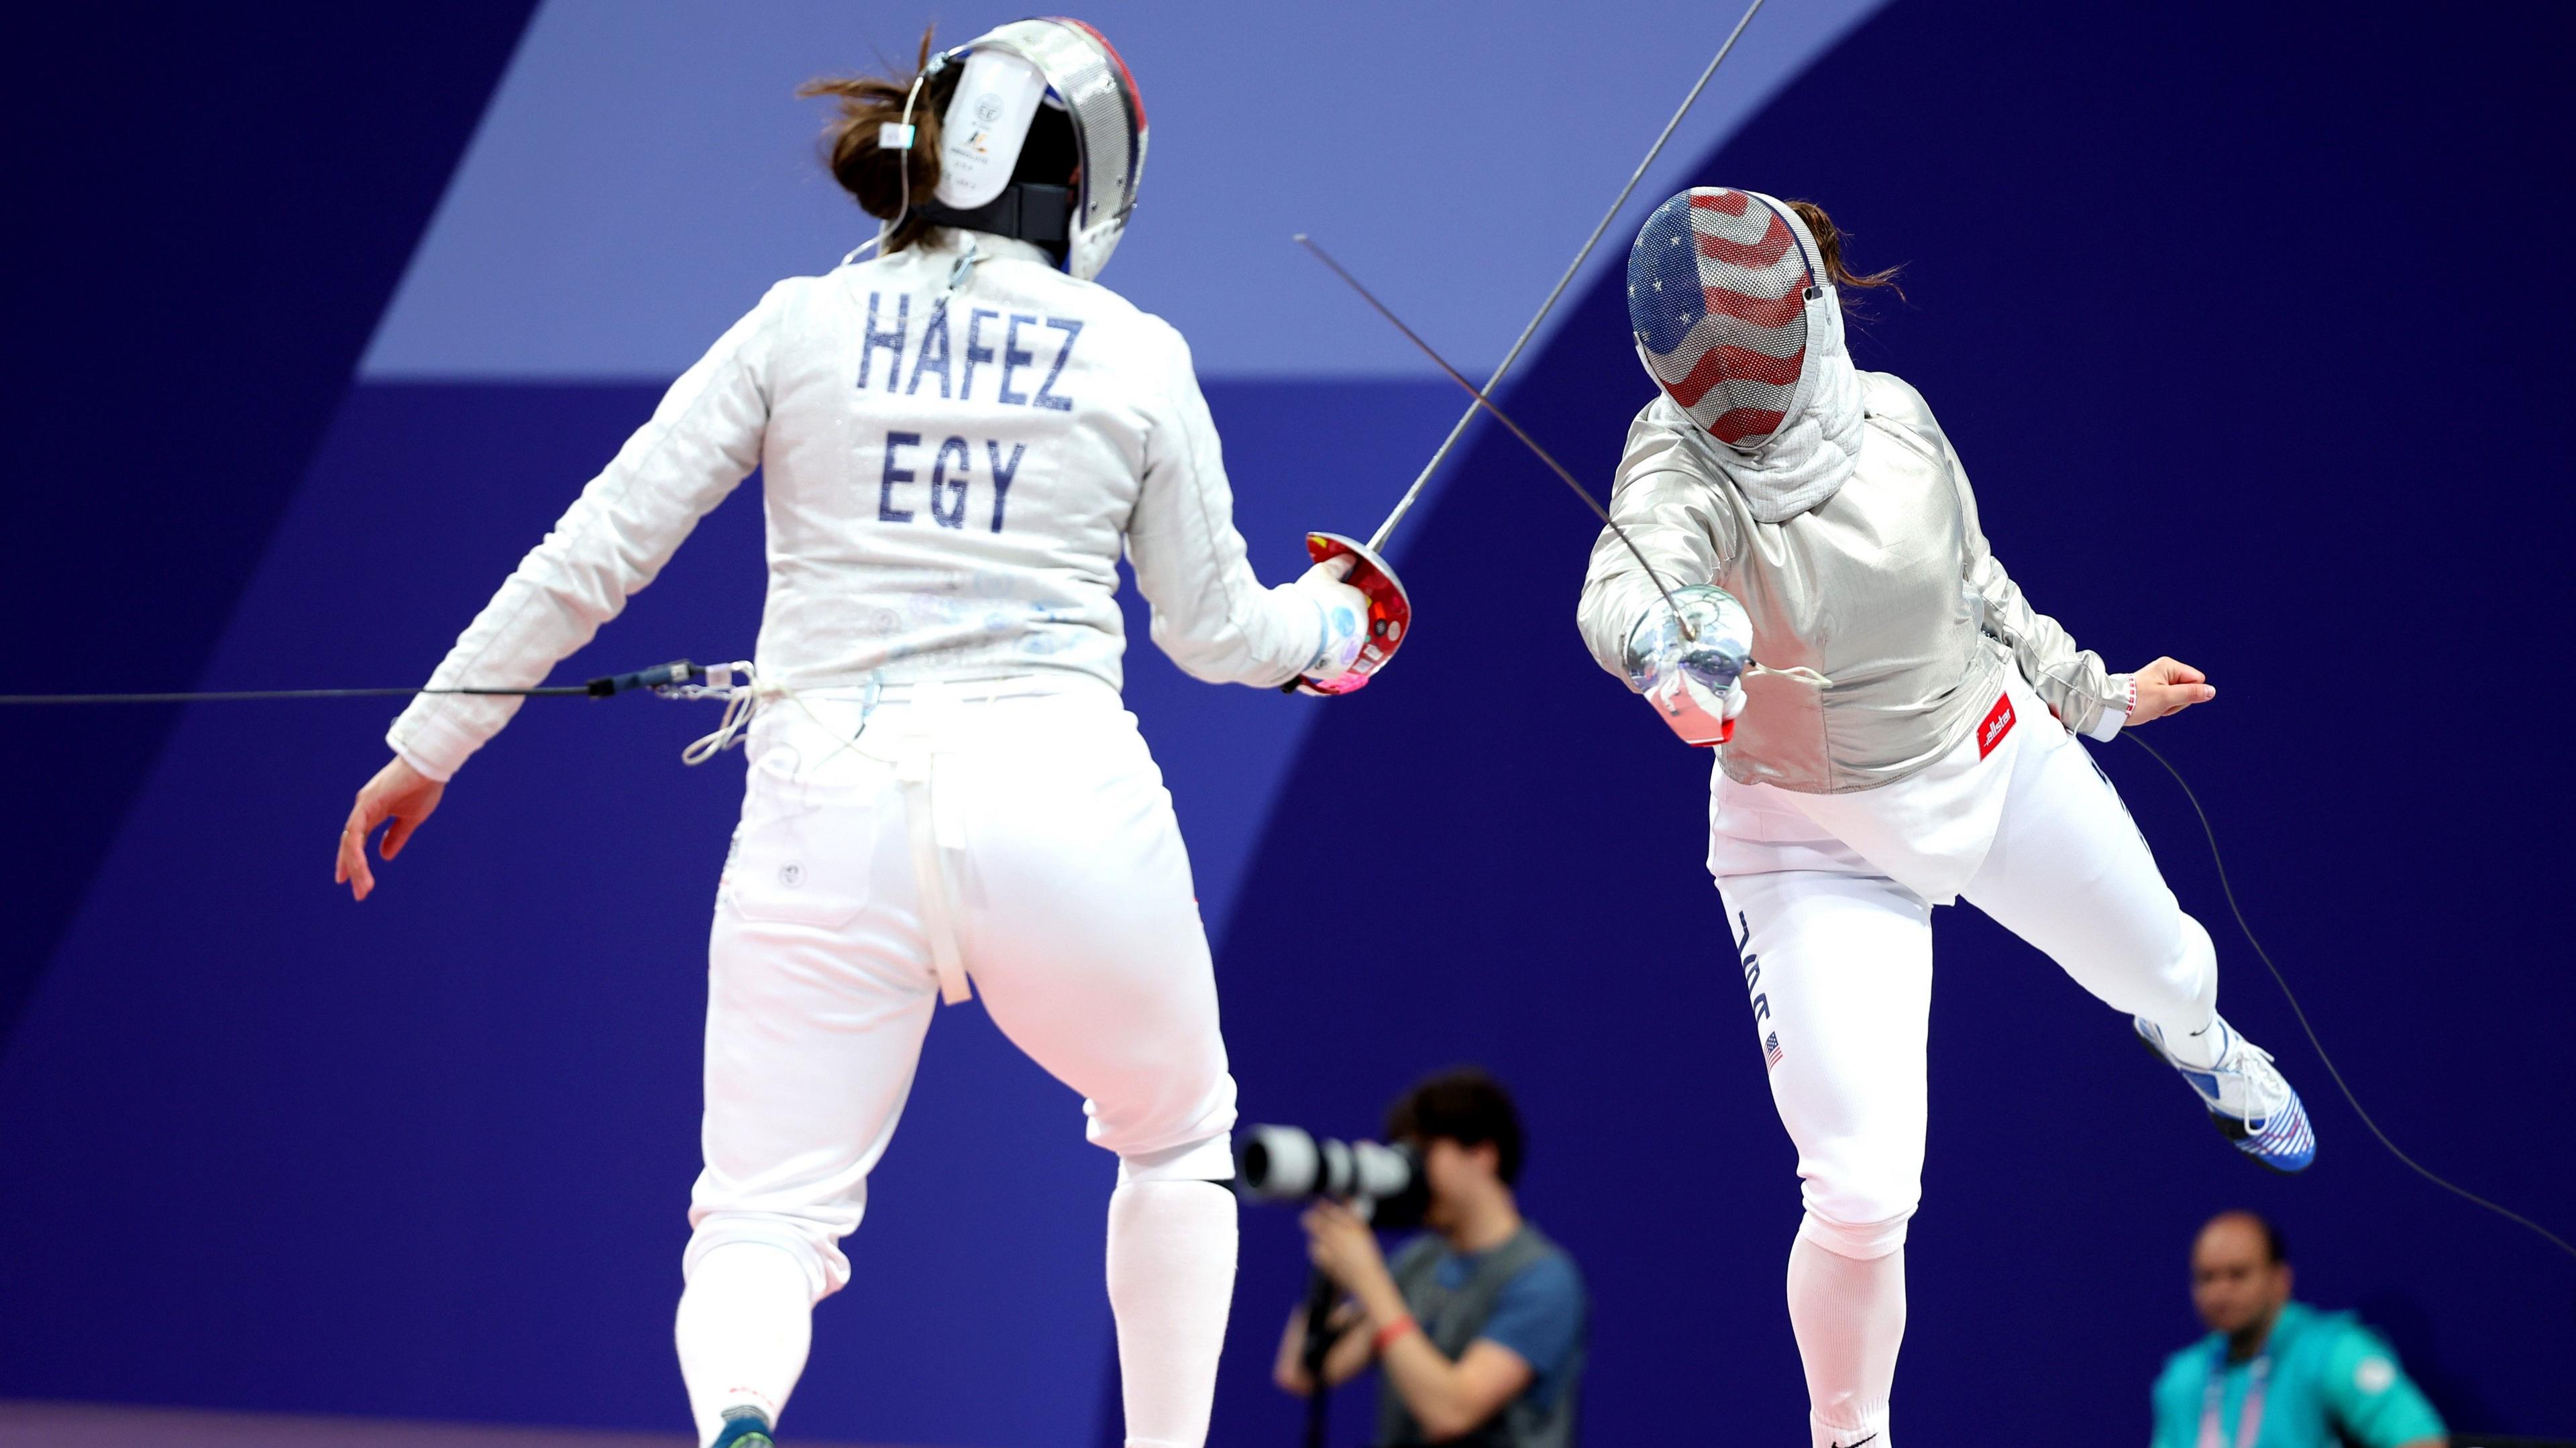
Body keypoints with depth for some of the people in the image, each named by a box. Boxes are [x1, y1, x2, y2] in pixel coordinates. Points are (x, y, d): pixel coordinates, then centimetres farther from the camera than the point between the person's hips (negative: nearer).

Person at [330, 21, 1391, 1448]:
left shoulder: (800, 327, 7)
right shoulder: (1136, 359, 5)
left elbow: (590, 559, 3)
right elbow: (1214, 633, 16)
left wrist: (426, 749, 11)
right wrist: (1327, 622, 38)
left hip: (834, 808, 0)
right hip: (1058, 797, 0)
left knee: (764, 1224, 0)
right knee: (1176, 1141, 28)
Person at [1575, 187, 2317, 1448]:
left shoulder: (1891, 420, -18)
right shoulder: (1682, 468, -31)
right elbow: (1625, 587, -55)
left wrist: (2087, 690, 14)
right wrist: (1669, 648, -77)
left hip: (1995, 765, 4)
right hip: (1816, 843, -4)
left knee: (2170, 972, 29)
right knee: (1862, 1198, -14)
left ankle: (2195, 1043, 70)